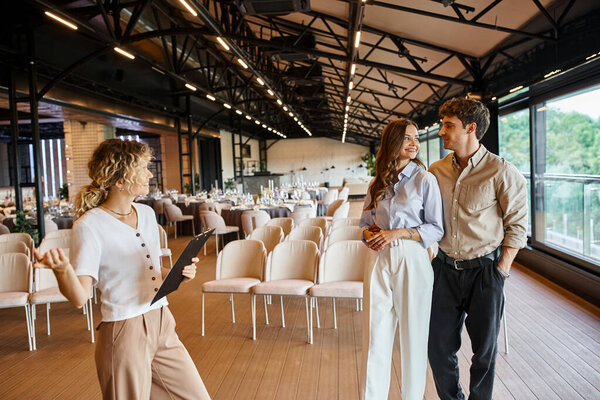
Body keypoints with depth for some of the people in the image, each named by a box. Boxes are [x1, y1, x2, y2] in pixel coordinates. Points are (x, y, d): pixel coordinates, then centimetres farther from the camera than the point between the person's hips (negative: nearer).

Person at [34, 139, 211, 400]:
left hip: (162, 326, 7)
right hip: (124, 333, -6)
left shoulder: (147, 213, 7)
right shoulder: (89, 225, -14)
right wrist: (62, 269, -39)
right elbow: (79, 297, -19)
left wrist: (176, 273, -1)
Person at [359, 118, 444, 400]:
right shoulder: (377, 183, 10)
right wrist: (371, 234, -6)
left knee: (413, 335, 8)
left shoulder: (424, 179, -3)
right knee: (375, 336, 6)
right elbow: (366, 220, 17)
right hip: (380, 262, 3)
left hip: (412, 262, -3)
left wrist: (397, 233, -15)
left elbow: (436, 228, -5)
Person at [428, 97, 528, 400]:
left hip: (484, 270, -3)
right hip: (444, 268, 4)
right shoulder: (436, 171, 4)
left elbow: (517, 225, -6)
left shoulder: (501, 172, -9)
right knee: (439, 345, 11)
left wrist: (501, 270, -9)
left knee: (484, 348, 11)